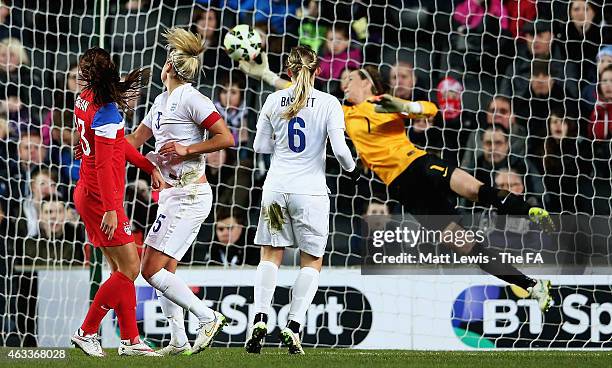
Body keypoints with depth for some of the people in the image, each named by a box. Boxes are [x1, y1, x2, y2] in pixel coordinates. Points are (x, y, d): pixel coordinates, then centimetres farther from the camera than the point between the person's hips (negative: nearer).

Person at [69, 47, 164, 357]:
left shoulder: (85, 99, 7)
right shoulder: (105, 112, -21)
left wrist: (150, 167, 19)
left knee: (121, 268, 11)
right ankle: (86, 332, -1)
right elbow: (103, 164, -23)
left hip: (87, 193, 9)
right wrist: (110, 209, -22)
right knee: (129, 268, -5)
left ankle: (130, 340, 11)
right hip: (100, 198, -9)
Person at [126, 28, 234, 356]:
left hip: (189, 196, -9)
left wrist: (186, 149, -17)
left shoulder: (190, 99, -11)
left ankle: (208, 317, -4)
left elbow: (226, 138, -16)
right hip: (171, 194, 9)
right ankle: (179, 342, 13)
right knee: (163, 271, 9)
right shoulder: (162, 101, 16)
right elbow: (134, 140, 24)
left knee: (153, 270, -12)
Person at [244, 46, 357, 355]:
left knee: (270, 256, 11)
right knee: (312, 261, 10)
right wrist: (351, 167, 10)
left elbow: (260, 146, 8)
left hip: (276, 188, 2)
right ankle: (293, 326, -3)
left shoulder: (274, 101, 2)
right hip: (310, 191, -2)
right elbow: (339, 149, -10)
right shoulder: (328, 104, -6)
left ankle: (260, 317, -9)